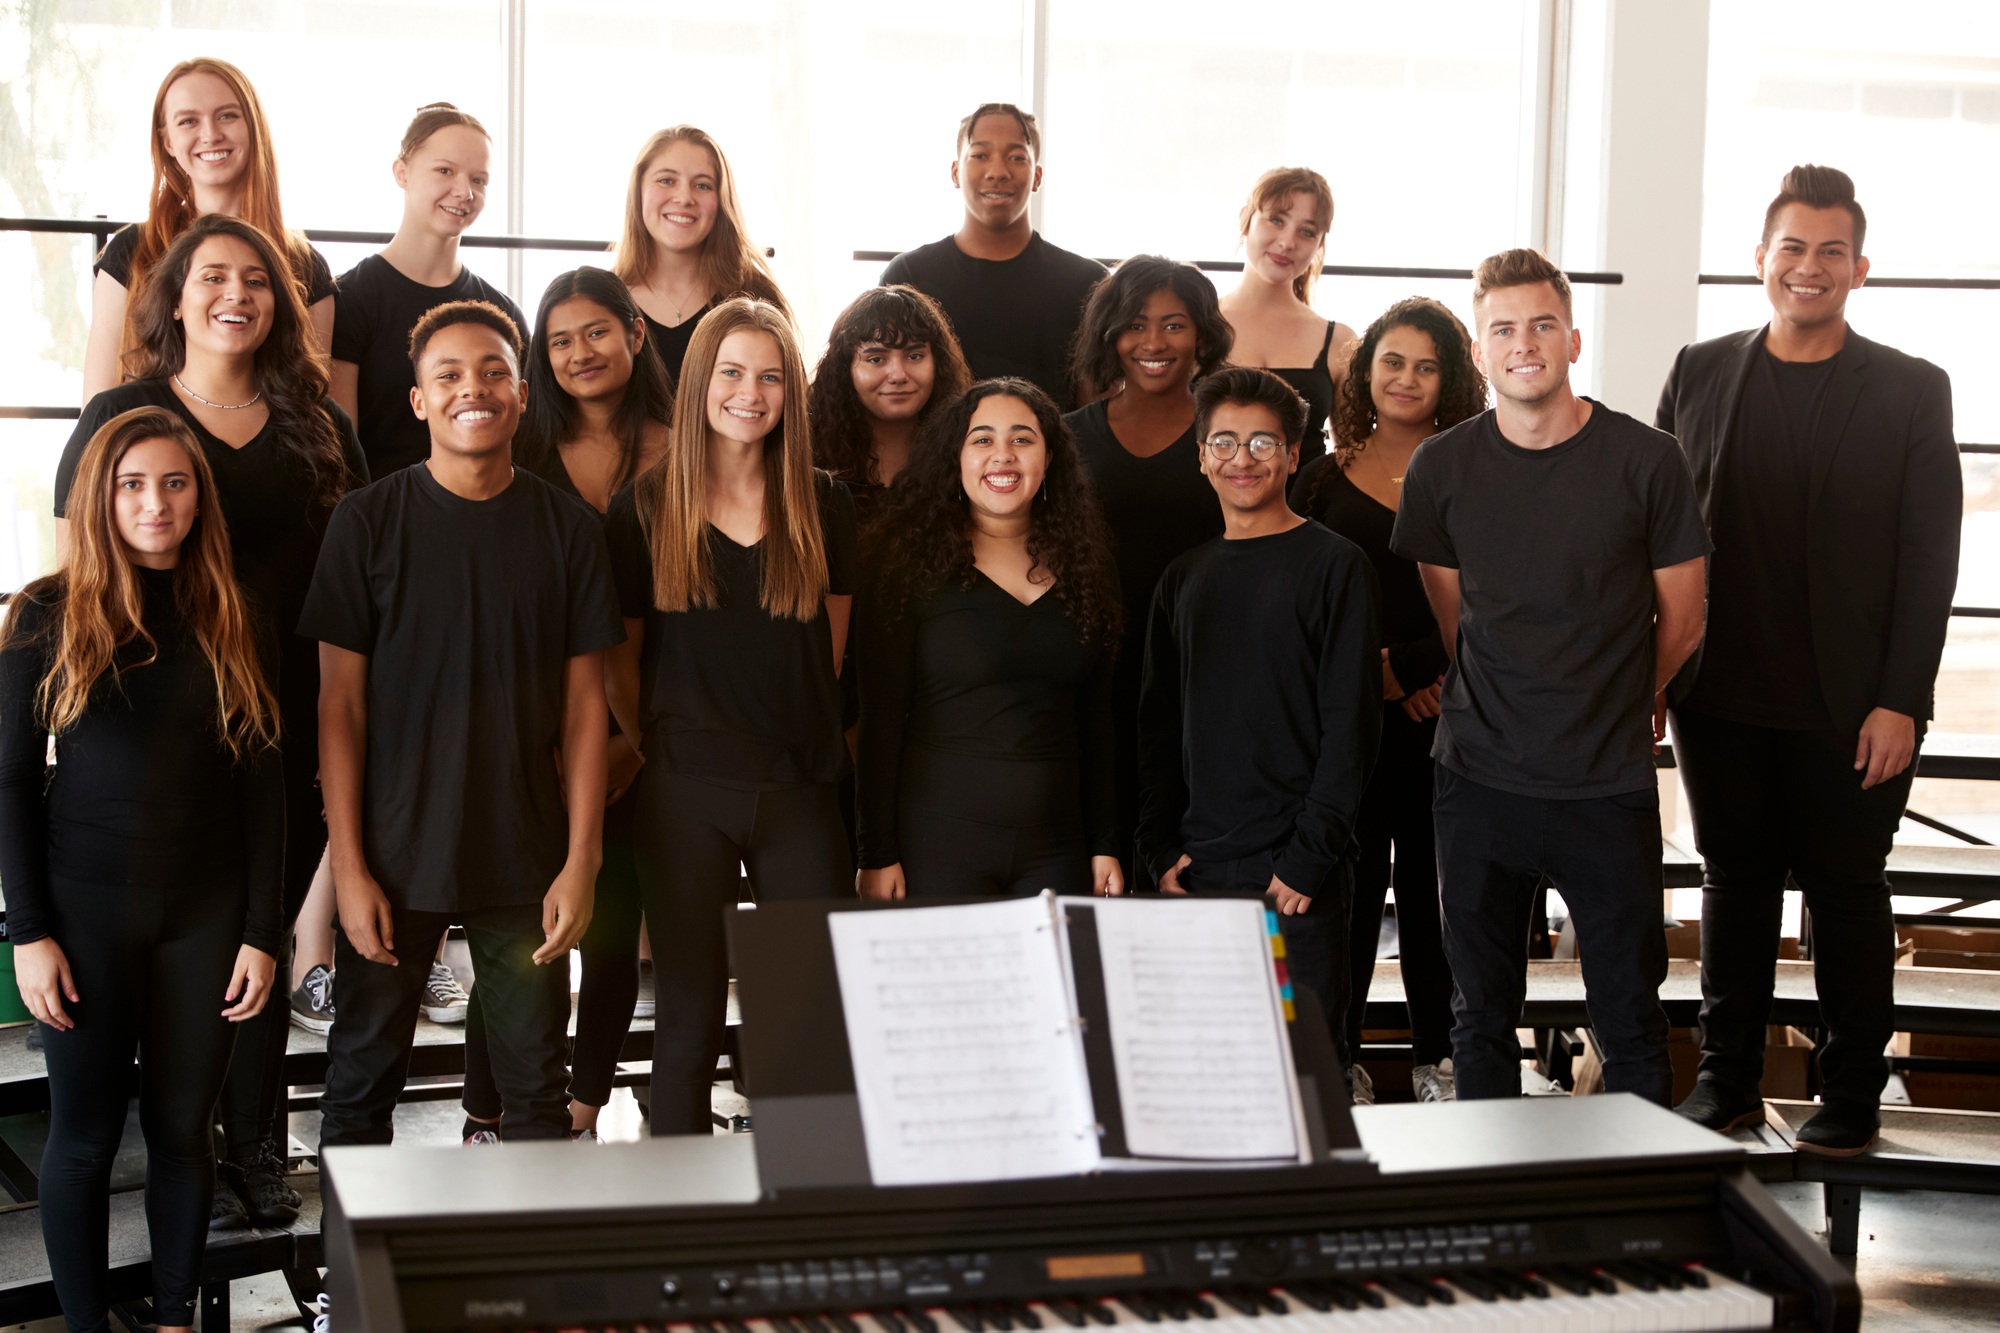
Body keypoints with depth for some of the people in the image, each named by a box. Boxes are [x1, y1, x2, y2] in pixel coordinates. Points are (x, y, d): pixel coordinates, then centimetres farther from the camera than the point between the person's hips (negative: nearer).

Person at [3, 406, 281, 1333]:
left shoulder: (230, 620, 3)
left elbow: (261, 784, 5)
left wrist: (262, 931, 0)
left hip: (206, 910, 2)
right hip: (86, 908, -2)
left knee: (183, 1127, 9)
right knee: (86, 1133, 4)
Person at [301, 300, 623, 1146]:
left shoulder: (568, 529, 2)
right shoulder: (370, 521, -2)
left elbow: (584, 703, 4)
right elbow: (340, 702, -2)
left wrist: (581, 861, -3)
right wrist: (348, 866, -7)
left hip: (527, 861, 1)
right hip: (394, 855, -1)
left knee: (536, 1090, 7)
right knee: (362, 1085, 7)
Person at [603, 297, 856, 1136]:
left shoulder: (823, 508, 6)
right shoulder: (645, 509, 2)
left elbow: (831, 646, 12)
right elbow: (618, 658, 7)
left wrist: (806, 736, 9)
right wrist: (661, 747, 7)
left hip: (798, 785, 1)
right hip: (685, 791, -1)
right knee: (689, 1011, 6)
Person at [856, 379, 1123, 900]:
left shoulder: (1079, 566, 10)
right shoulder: (914, 565, -2)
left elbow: (1095, 722, 14)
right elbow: (880, 718, -4)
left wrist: (1105, 845, 10)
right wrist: (877, 854, -9)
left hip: (1054, 847, 4)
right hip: (938, 839, -4)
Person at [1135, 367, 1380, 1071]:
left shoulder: (1334, 566, -1)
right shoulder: (1184, 578, 14)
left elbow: (1351, 723, -6)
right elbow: (1158, 725, 15)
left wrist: (1309, 858, -12)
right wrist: (1159, 849, 4)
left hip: (1296, 878, -4)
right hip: (1195, 872, 4)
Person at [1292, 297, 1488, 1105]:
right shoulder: (1322, 481, 9)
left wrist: (1404, 666, -10)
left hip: (1445, 717, 0)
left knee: (1432, 887, 3)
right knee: (1348, 889, 0)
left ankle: (1435, 1059, 14)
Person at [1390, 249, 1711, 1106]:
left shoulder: (1645, 462, -4)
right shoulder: (1440, 469, 2)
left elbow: (1681, 624, 6)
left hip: (1609, 786, -2)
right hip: (1479, 779, 2)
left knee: (1629, 1020, 3)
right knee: (1481, 1013, 10)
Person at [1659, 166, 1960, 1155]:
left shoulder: (1911, 391, 0)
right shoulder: (1700, 373, 7)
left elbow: (1930, 556, -3)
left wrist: (1901, 702, -10)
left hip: (1851, 707, -2)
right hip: (1720, 698, 2)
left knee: (1847, 892, 8)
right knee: (1734, 885, 11)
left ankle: (1852, 1092, 21)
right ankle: (1727, 1078, 23)